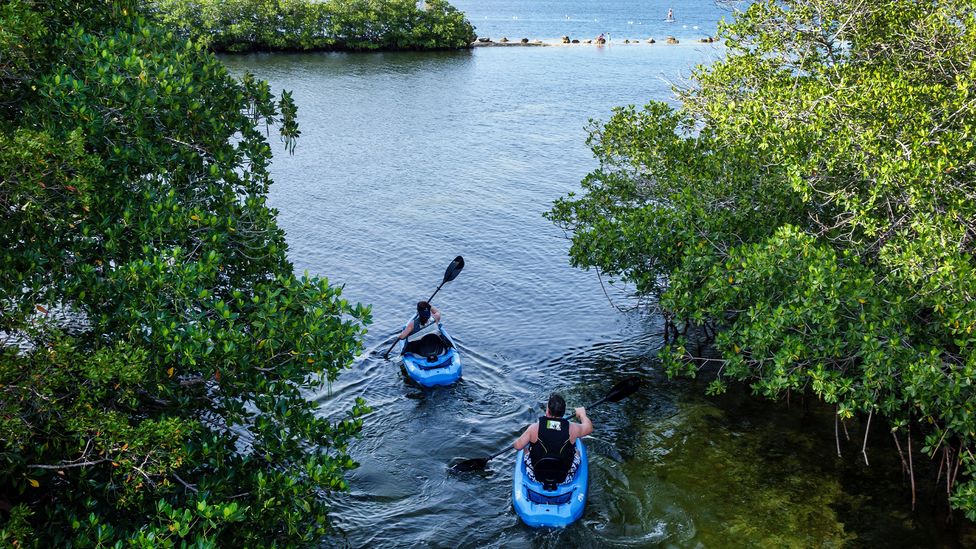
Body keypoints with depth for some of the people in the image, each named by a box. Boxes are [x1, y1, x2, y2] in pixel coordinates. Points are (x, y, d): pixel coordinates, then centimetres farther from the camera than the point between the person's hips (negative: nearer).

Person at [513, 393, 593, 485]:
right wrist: (582, 414, 24)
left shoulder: (534, 428, -20)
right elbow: (589, 428, 4)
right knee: (576, 453, 28)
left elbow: (518, 446, -7)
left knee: (527, 451, 28)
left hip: (537, 476, 0)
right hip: (563, 478, 0)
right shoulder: (572, 429, -17)